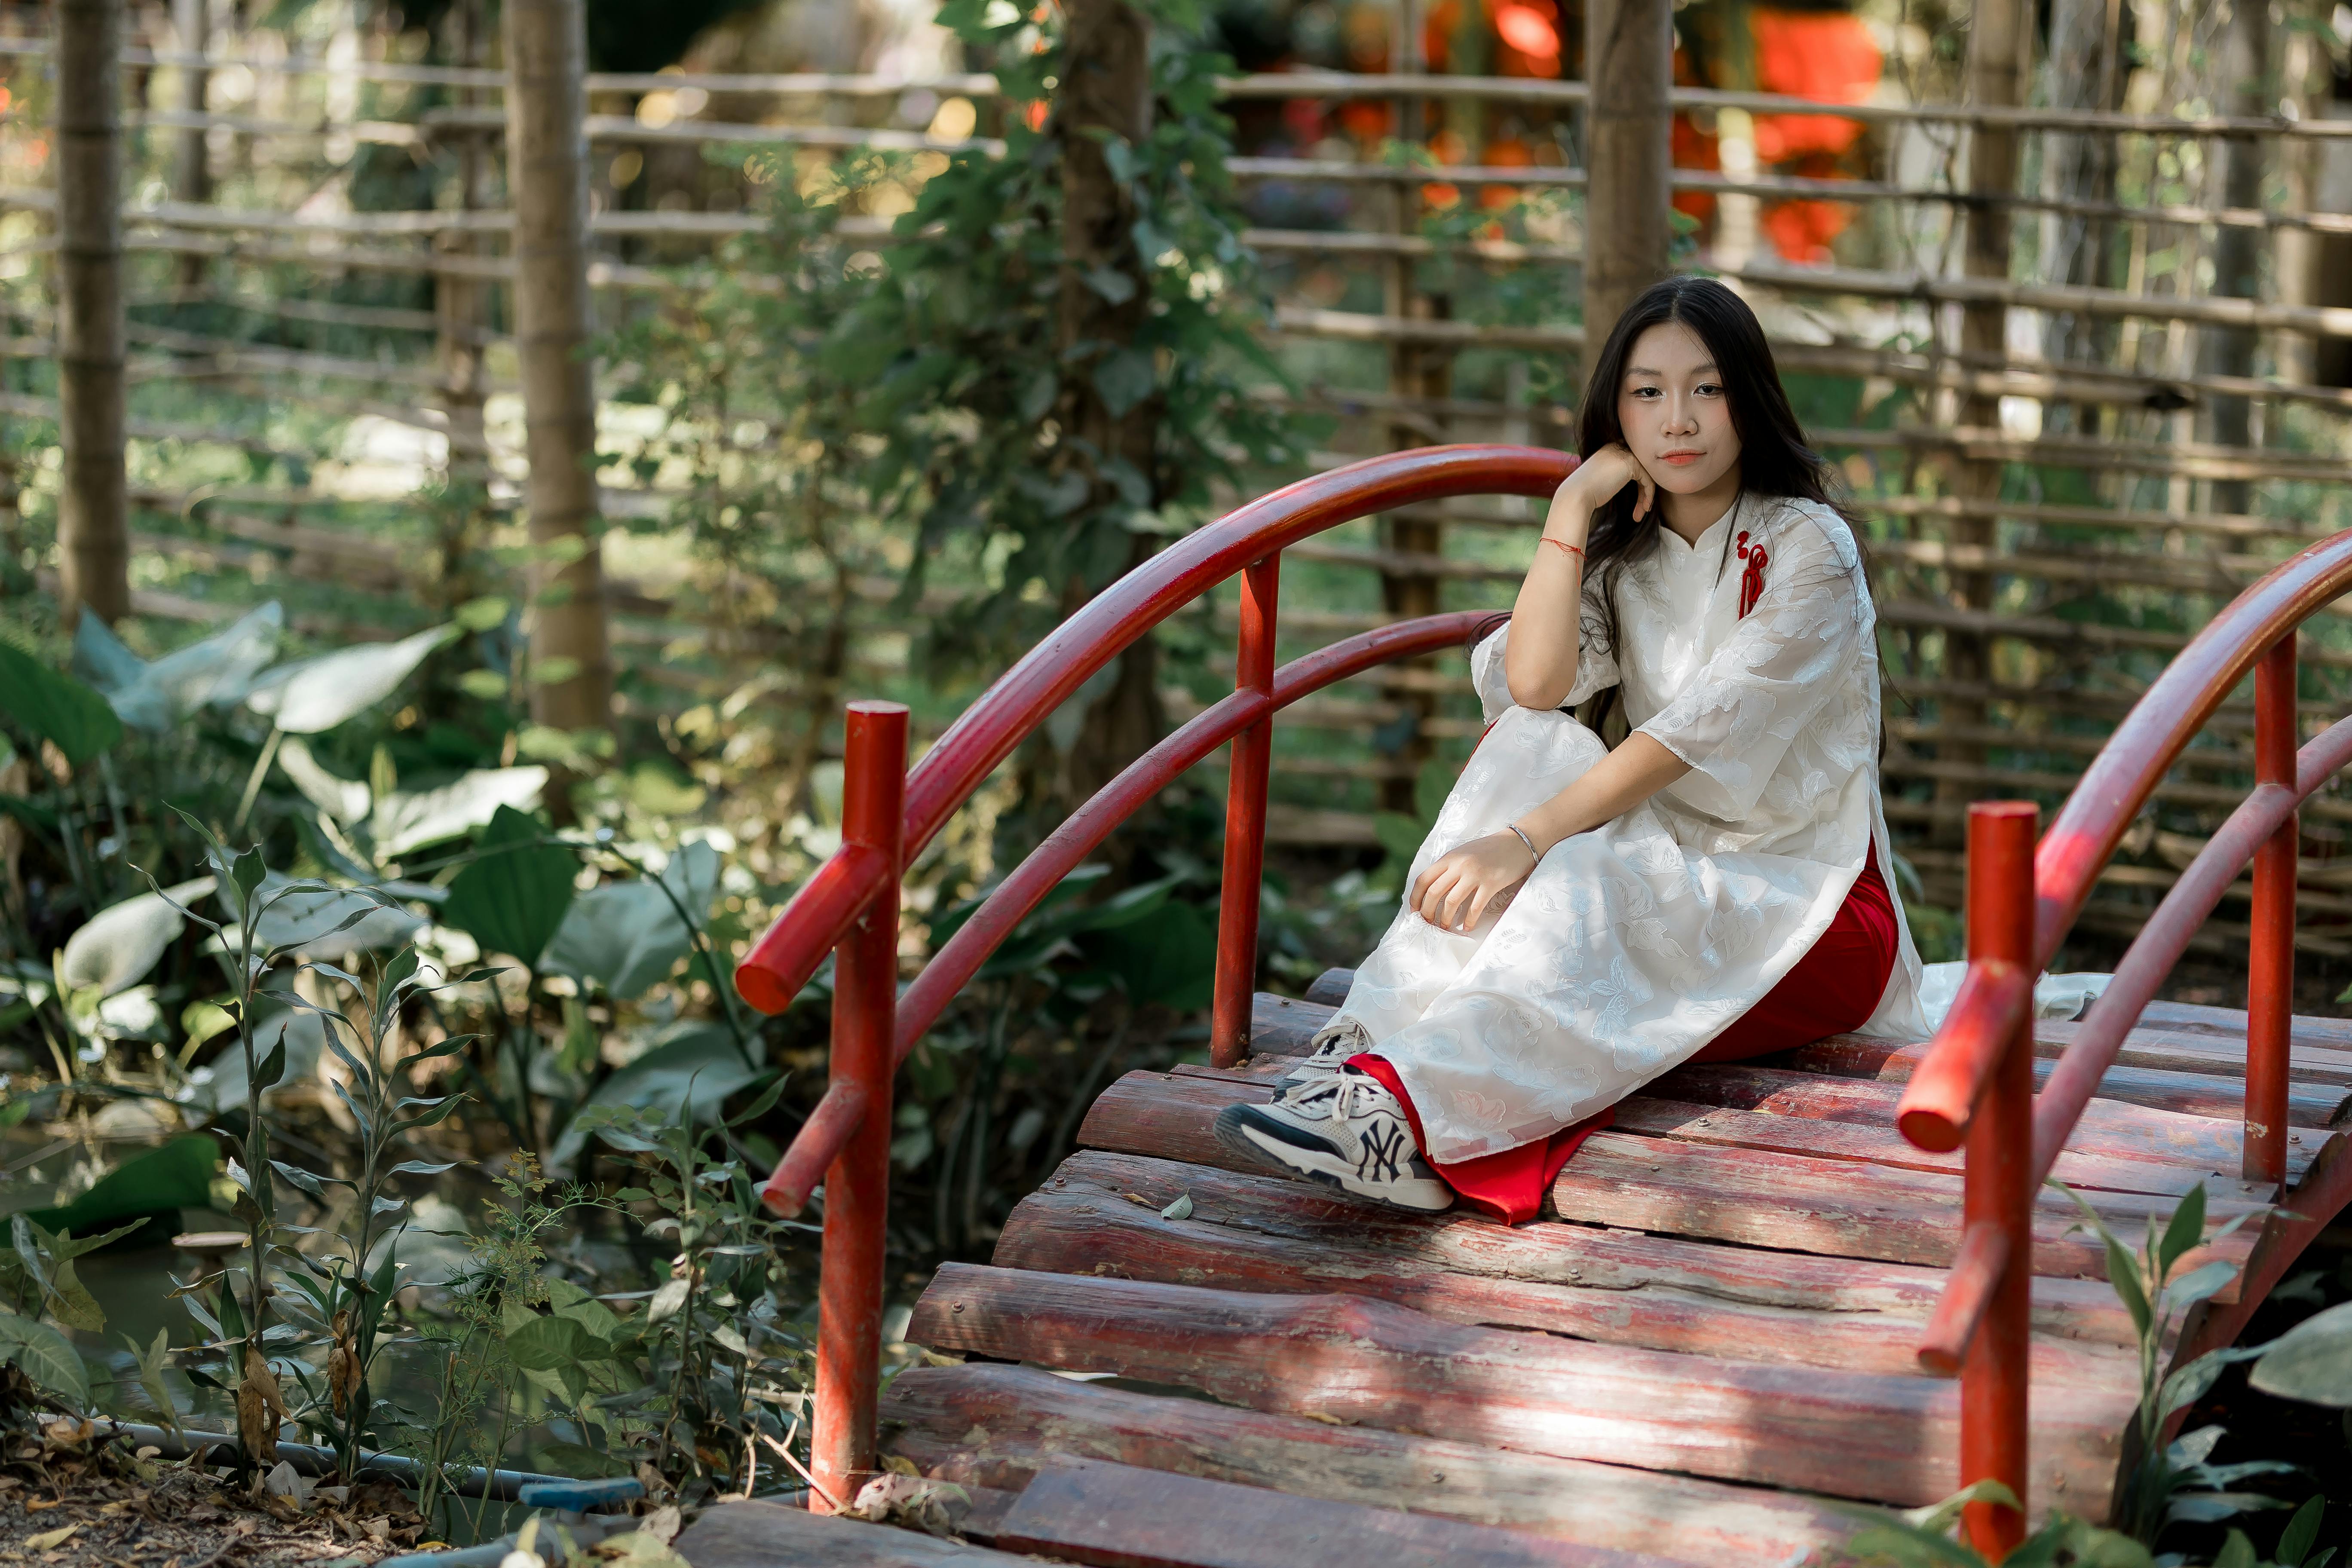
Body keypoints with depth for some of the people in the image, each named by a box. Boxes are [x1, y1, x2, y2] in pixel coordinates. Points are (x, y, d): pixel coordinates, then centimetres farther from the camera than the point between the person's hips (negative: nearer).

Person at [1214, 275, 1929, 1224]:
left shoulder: (1807, 547, -10)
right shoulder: (1624, 552, 11)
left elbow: (1706, 726, -22)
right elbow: (1533, 685, -8)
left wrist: (1527, 840, -31)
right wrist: (1572, 513, -10)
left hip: (1807, 906, -5)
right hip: (1672, 873, 6)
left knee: (1582, 882, -34)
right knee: (1530, 748, -21)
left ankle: (1410, 1111, -48)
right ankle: (1384, 1037, -35)